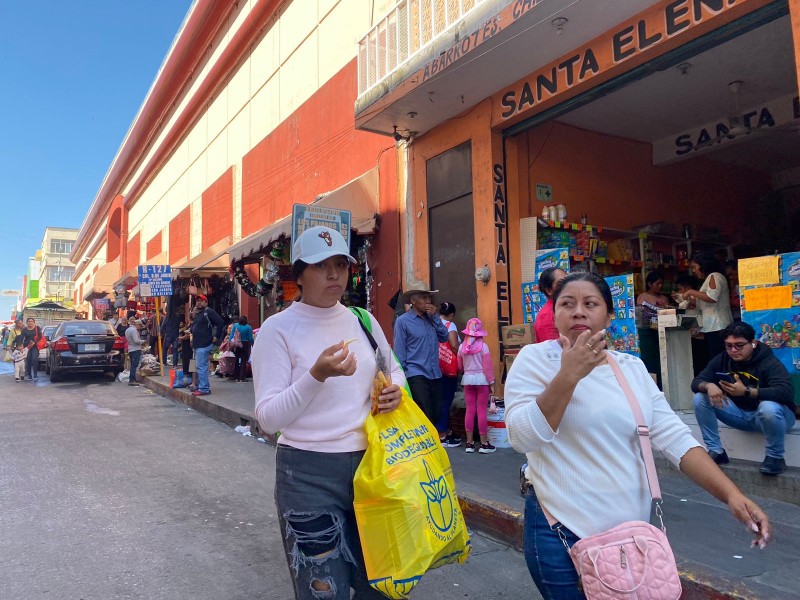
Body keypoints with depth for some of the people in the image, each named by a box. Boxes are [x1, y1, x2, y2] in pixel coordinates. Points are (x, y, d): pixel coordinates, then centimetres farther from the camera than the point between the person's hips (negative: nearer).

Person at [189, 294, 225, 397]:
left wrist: (217, 337, -17)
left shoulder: (209, 312, -8)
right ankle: (200, 387, 20)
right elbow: (194, 328, 34)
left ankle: (204, 389, -11)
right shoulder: (198, 314, 21)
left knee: (201, 367, -13)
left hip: (204, 345, -10)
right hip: (197, 345, 10)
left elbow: (221, 323, -18)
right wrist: (193, 340, 20)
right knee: (199, 367, 13)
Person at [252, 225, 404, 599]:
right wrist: (317, 375, -26)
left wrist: (394, 389, -4)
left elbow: (393, 370, 19)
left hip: (369, 463, 5)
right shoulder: (278, 329, -10)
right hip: (309, 474, -4)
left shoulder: (363, 321, 4)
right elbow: (268, 418, -14)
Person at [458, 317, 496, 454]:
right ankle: (484, 443, 4)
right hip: (481, 379, -3)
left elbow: (460, 367, 10)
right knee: (482, 411, 0)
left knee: (470, 411, 7)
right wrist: (491, 382, -3)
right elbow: (488, 366, -9)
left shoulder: (462, 347, 1)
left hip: (467, 379, 3)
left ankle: (470, 443, 11)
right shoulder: (483, 346, -9)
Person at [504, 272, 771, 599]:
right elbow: (522, 437, -20)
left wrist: (731, 493, -10)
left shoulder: (632, 367, 5)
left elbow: (674, 437, 1)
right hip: (564, 531, -5)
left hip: (632, 527, 5)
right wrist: (568, 376, -26)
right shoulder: (535, 358, -9)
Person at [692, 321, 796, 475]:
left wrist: (746, 392, -44)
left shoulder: (769, 362, -20)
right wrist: (709, 386, -32)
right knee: (700, 398, -13)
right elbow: (697, 382, -7)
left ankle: (775, 457, -13)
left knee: (769, 407, -39)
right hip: (740, 414, 5)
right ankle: (716, 451, -5)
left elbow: (786, 392, -34)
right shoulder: (721, 360, -4)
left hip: (770, 415, -5)